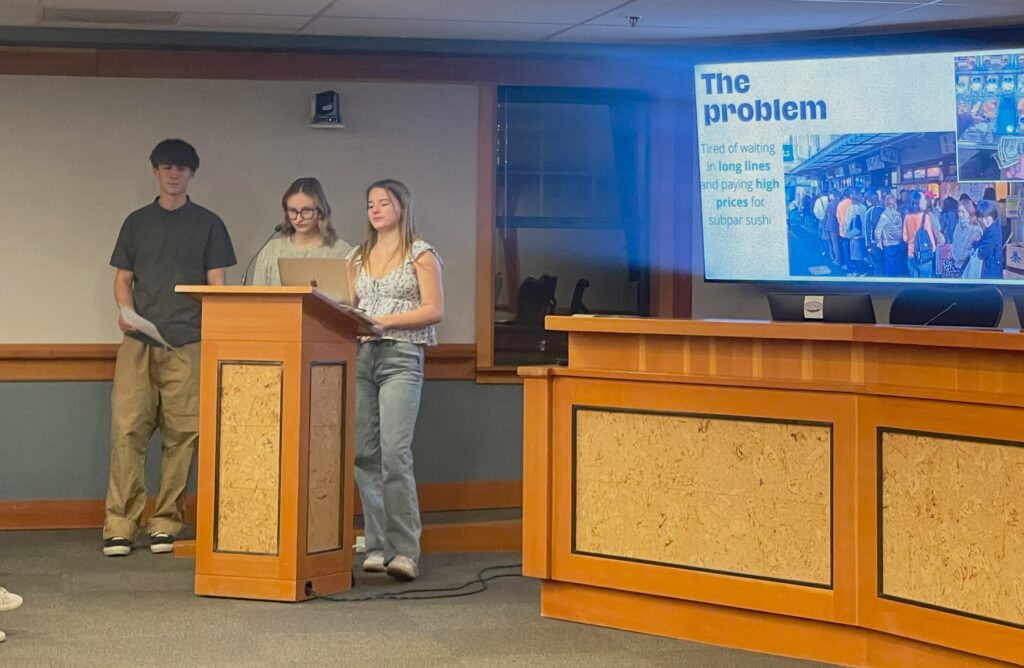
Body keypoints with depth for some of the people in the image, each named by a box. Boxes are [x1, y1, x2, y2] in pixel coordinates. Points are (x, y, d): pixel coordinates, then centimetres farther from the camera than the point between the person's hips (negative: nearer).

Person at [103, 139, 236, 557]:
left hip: (188, 343, -1)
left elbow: (216, 285, 6)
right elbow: (123, 279, 15)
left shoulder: (208, 224, 10)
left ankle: (166, 523, 7)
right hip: (138, 341, 1)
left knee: (181, 434, -1)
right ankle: (119, 524, -4)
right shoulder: (137, 222, 15)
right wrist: (126, 311, -5)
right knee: (127, 429, -7)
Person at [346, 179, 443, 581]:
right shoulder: (358, 257, 18)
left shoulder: (421, 254, 3)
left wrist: (386, 321, -14)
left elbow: (434, 310, -5)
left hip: (401, 357, -5)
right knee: (363, 454, 2)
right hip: (359, 356, 6)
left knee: (394, 454, -15)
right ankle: (377, 546, 9)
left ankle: (404, 551, -13)